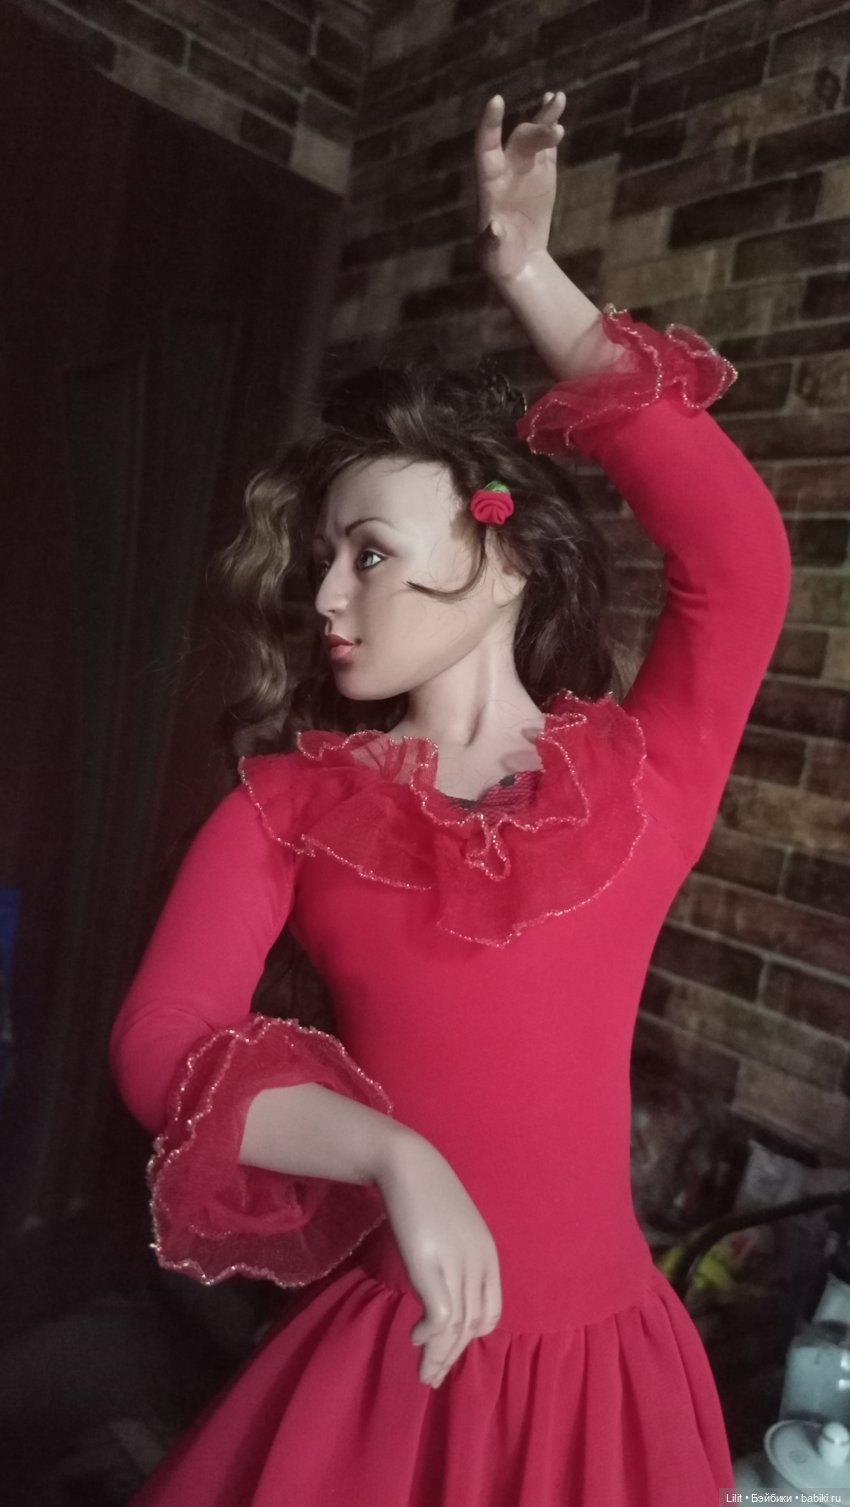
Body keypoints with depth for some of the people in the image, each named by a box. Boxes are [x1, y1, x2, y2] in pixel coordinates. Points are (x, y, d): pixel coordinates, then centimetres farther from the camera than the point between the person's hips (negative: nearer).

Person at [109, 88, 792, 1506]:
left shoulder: (642, 772, -7)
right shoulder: (287, 801, -4)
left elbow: (743, 553, -19)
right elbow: (161, 1038, -13)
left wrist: (530, 280, -12)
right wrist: (392, 1154, -29)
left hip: (595, 1365, 1)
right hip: (376, 1360, 0)